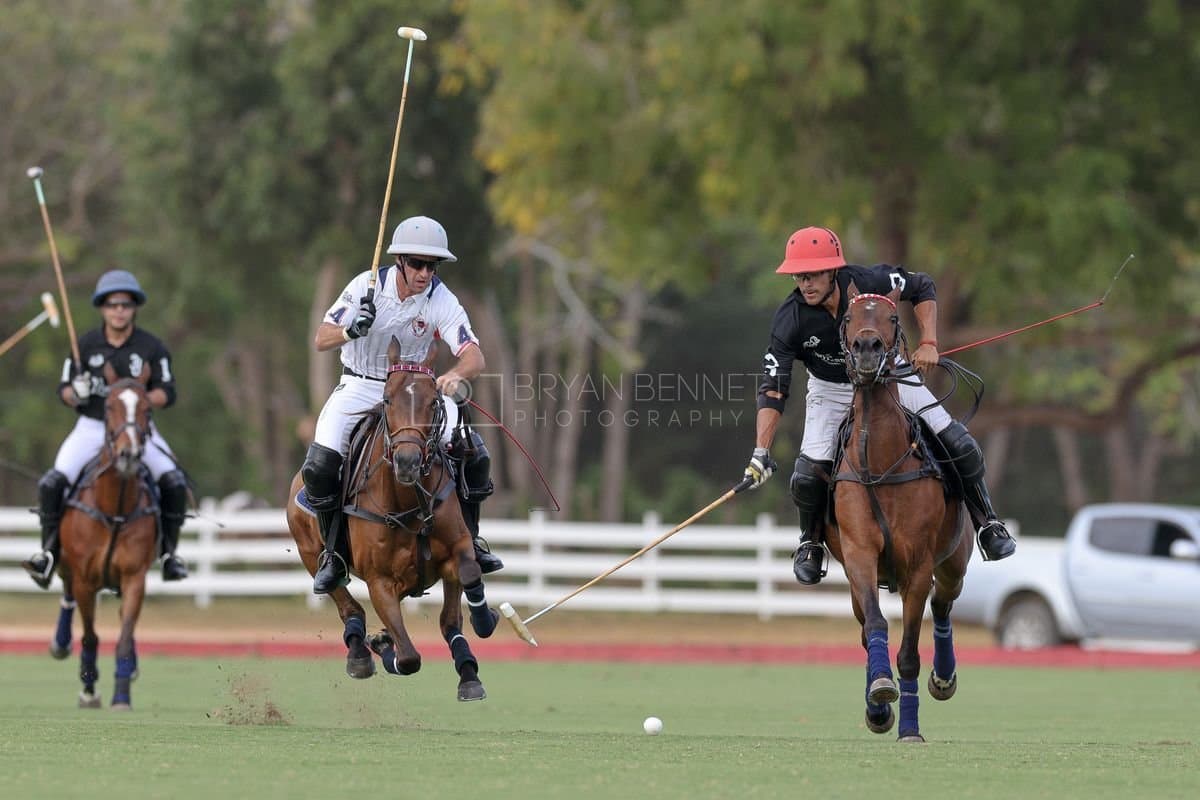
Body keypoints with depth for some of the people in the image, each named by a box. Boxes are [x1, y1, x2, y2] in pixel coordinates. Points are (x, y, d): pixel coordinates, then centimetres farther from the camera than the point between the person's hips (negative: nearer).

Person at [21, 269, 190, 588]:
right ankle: (49, 552, -6)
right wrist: (77, 392, -20)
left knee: (175, 482, -21)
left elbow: (167, 393, -2)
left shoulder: (152, 347, -3)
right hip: (92, 427, 0)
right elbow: (64, 392, 4)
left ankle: (168, 552, -3)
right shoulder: (86, 345, -1)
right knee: (51, 483, -20)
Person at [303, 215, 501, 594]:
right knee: (320, 466, -21)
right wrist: (350, 331, -40)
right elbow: (321, 339, -17)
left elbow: (474, 357, -25)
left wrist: (456, 374, -49)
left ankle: (470, 541, 5)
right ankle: (333, 554, -1)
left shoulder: (442, 299, -16)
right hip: (360, 388, -1)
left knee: (472, 452, -15)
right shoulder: (368, 286, -17)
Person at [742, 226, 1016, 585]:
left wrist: (928, 344, -16)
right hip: (831, 391, -1)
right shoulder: (790, 321, -28)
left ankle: (987, 523, 17)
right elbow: (773, 389, -26)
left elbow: (922, 288, -7)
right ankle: (811, 542, 16)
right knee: (809, 476, -16)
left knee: (961, 446, -8)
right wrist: (761, 453, -34)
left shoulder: (868, 282, -27)